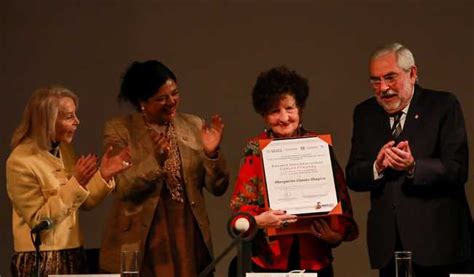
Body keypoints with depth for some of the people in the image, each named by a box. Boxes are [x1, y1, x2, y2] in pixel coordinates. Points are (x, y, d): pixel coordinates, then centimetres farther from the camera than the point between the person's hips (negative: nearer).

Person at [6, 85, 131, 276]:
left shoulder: (63, 150, 6)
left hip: (73, 255, 7)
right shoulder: (21, 162, -16)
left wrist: (103, 175, -5)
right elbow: (38, 221, -19)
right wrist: (76, 184, -25)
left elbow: (84, 203, 11)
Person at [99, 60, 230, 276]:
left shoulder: (193, 126, 6)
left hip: (189, 238, 3)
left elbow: (218, 188, 4)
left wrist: (212, 154, -14)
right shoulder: (119, 130, -2)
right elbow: (121, 189, -11)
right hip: (140, 244, -2)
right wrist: (155, 161, -24)